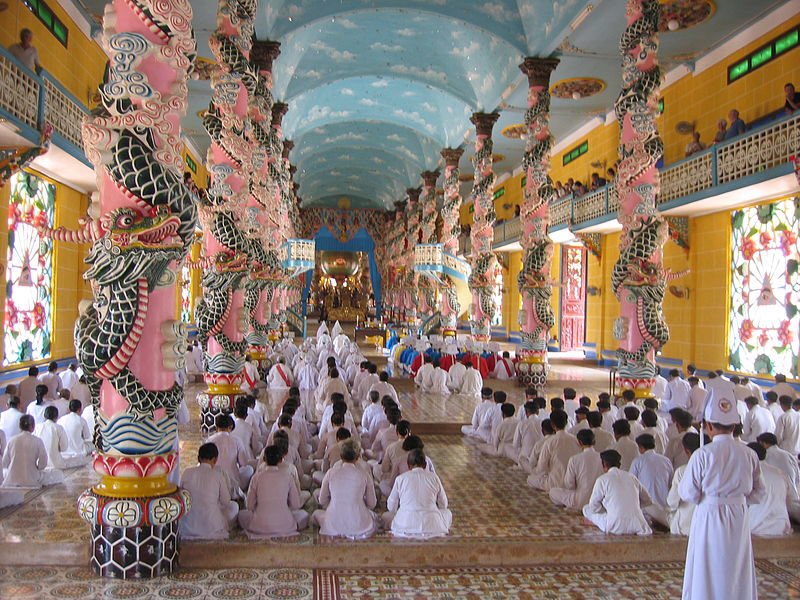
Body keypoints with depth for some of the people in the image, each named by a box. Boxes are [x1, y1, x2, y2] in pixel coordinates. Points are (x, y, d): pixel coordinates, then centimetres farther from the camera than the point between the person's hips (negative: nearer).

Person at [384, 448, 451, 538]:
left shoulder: (400, 478, 4)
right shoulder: (434, 477, 6)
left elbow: (391, 507, 13)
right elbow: (443, 504, 17)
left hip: (406, 527, -1)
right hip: (431, 527, 1)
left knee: (385, 516, 27)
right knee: (447, 513, 32)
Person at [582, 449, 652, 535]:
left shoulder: (602, 480, -1)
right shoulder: (631, 477, 12)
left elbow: (593, 506, 3)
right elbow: (647, 501, 21)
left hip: (617, 528, -5)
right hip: (638, 527, 5)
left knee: (586, 509, 12)